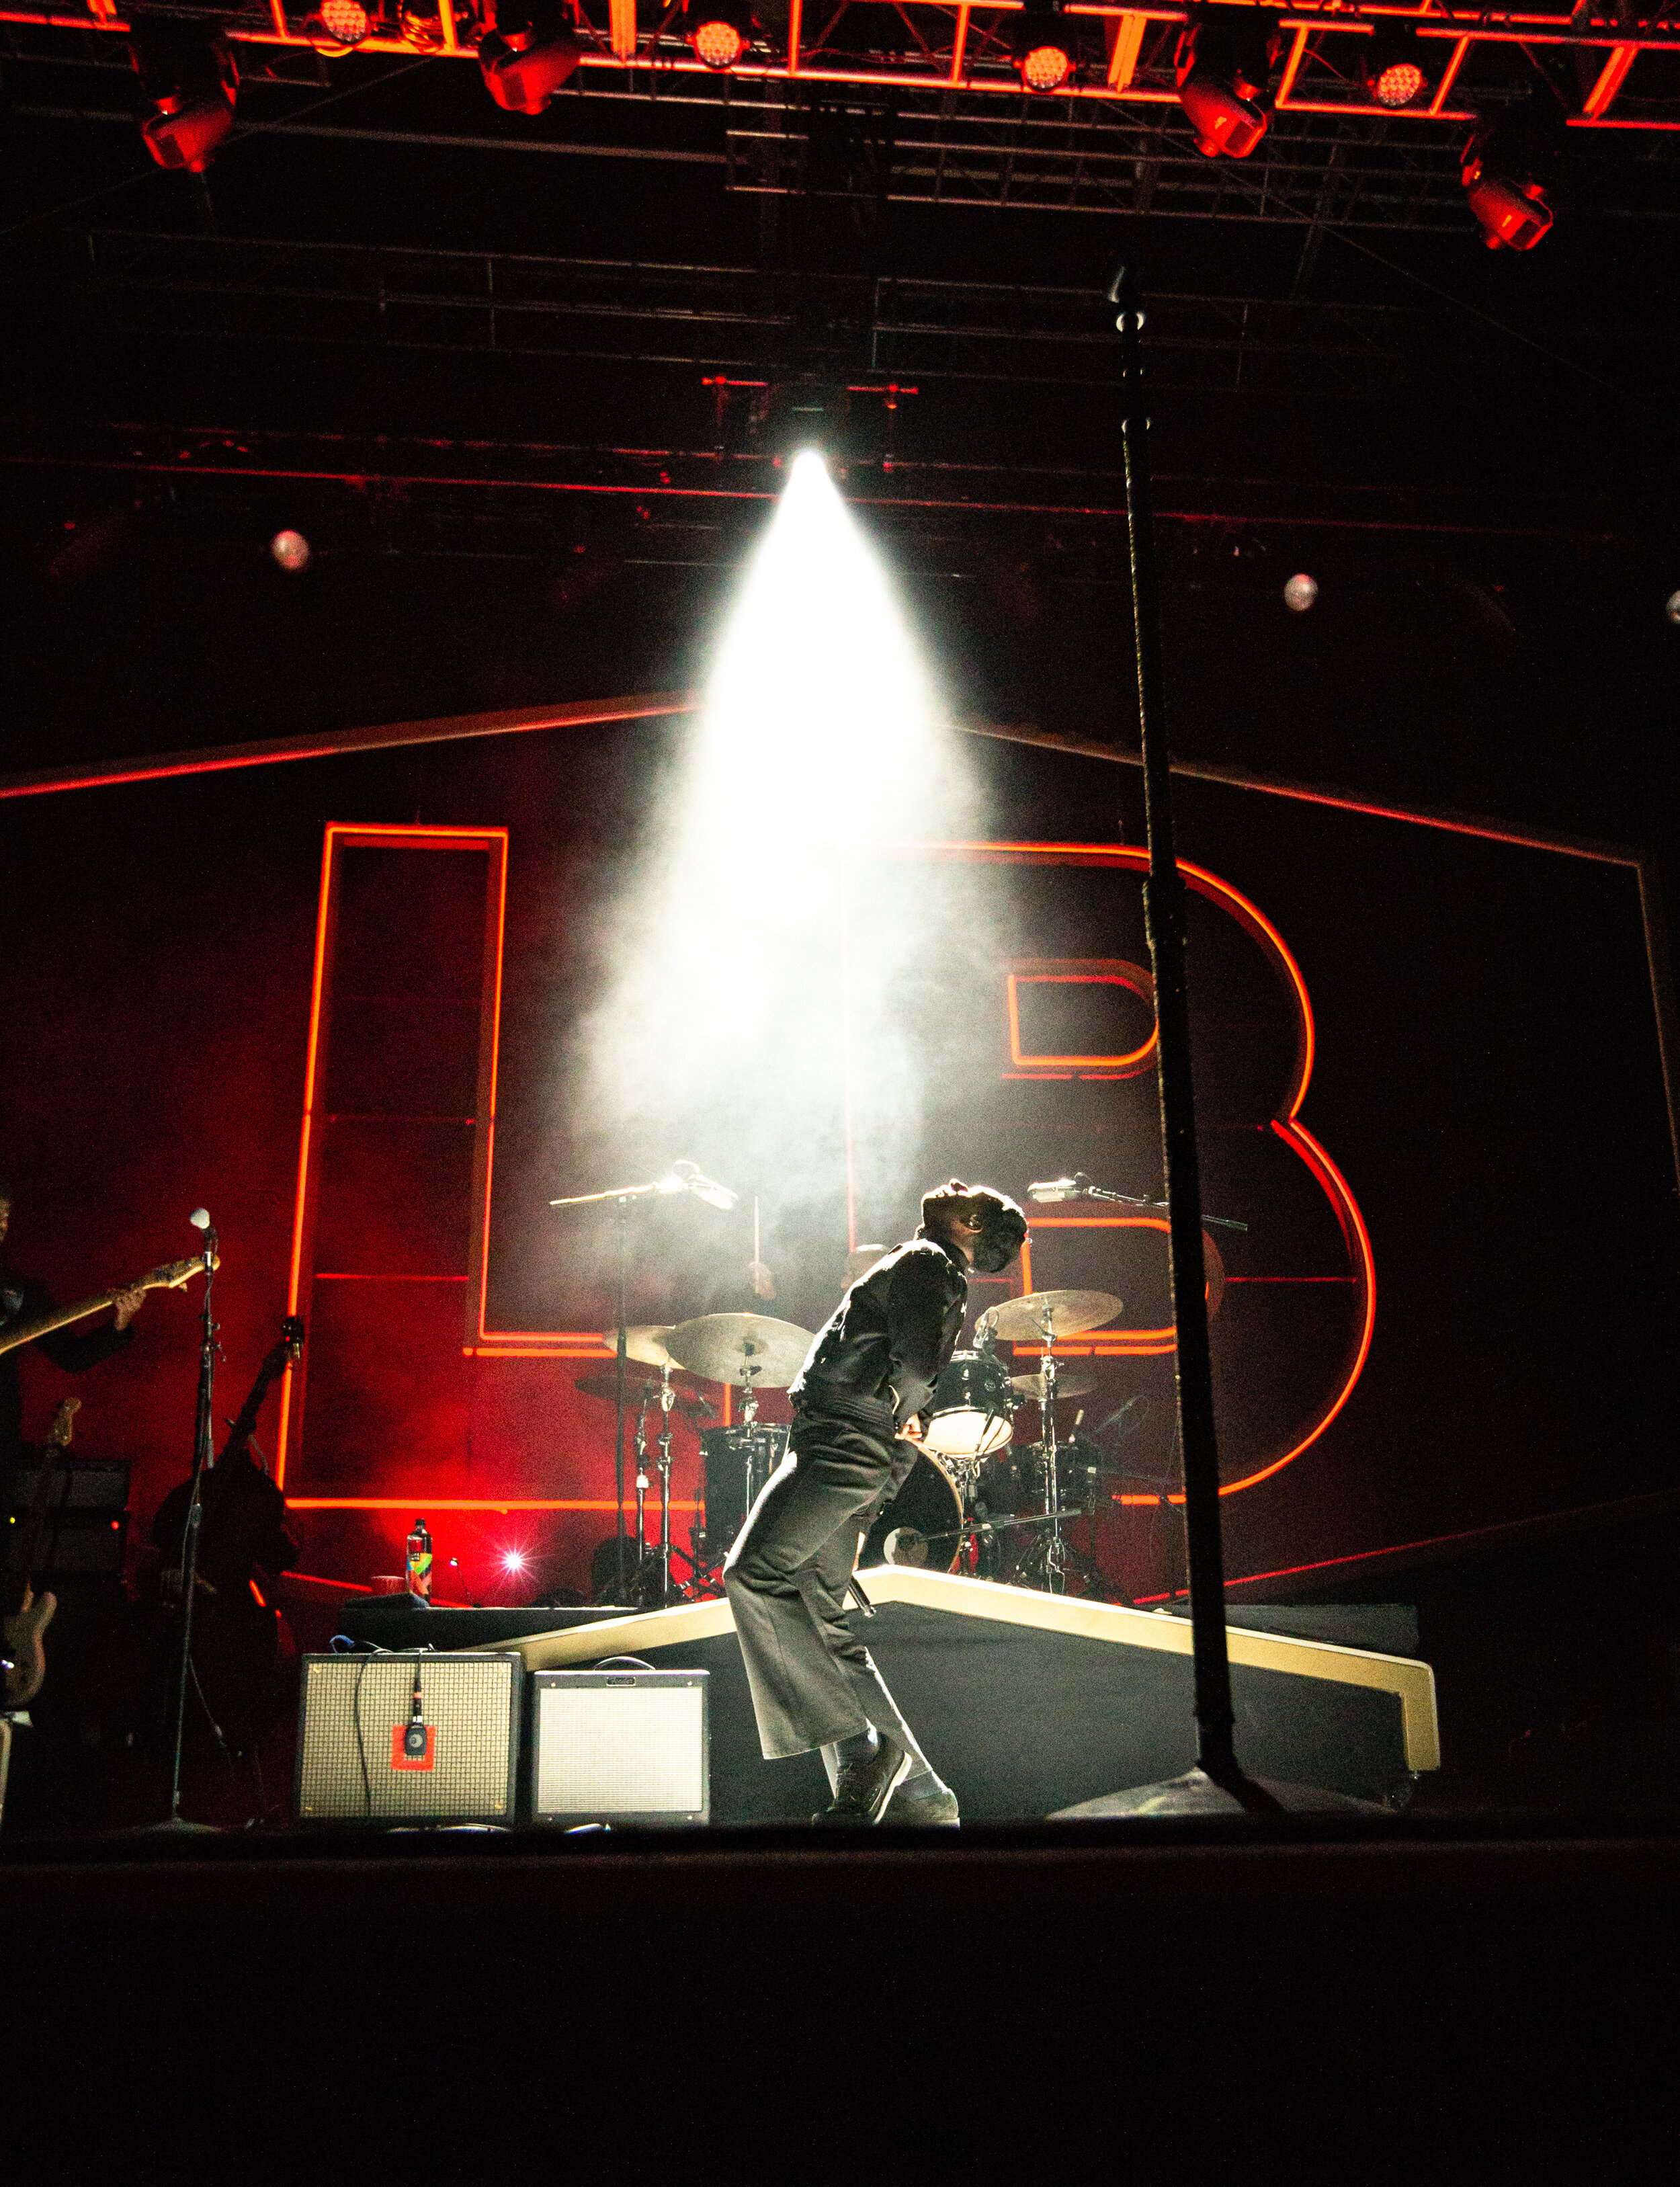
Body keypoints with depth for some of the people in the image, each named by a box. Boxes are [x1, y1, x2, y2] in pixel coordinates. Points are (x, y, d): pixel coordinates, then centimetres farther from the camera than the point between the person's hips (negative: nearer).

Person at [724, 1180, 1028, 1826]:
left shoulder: (923, 1261, -3)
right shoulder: (947, 1282, 27)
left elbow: (916, 1358, -17)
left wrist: (900, 1413, -1)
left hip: (848, 1441, -10)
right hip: (843, 1446, 10)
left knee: (754, 1574, -20)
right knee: (819, 1623, 8)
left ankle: (860, 1747, -17)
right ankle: (915, 1793, 9)